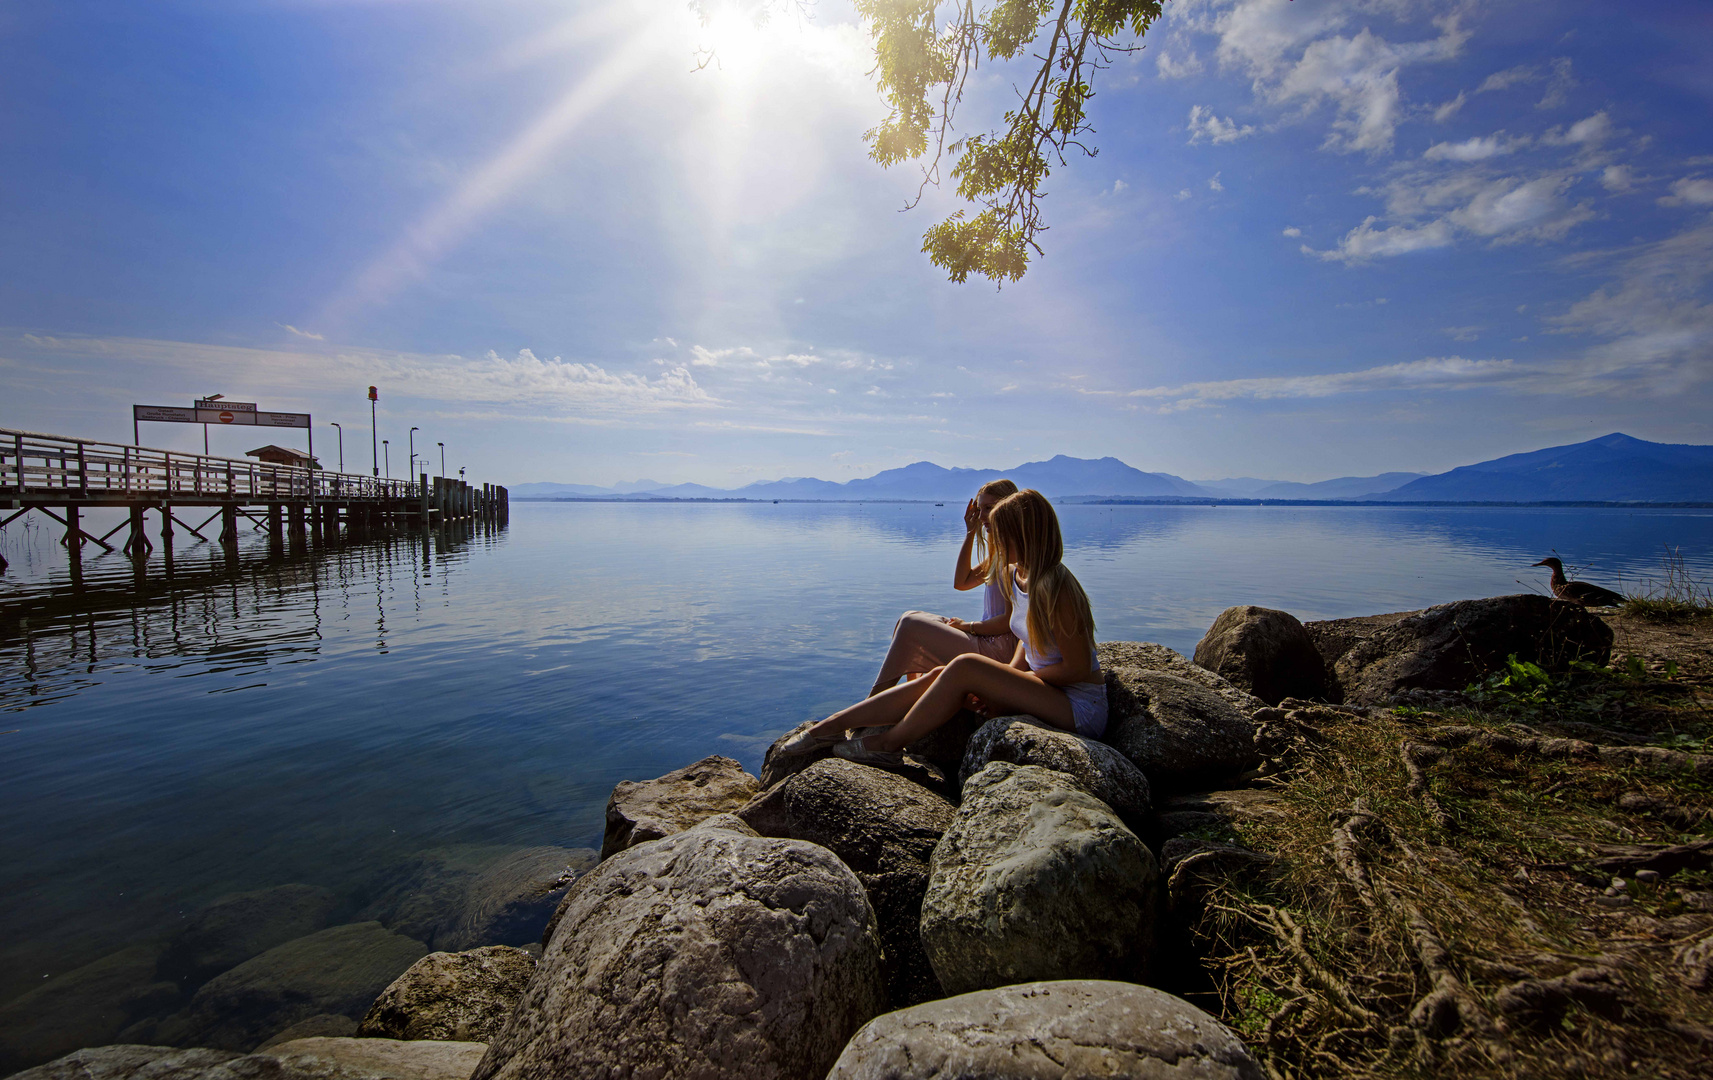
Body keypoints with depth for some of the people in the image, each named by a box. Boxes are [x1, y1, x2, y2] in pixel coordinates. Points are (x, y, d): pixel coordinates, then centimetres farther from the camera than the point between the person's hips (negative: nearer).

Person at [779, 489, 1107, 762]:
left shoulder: (1054, 590, -24)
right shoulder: (1016, 575, 5)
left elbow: (1079, 668, -20)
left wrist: (1013, 678, -13)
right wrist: (1006, 678, -2)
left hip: (1080, 708, -8)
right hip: (1044, 688, 8)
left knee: (965, 667, -25)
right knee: (940, 677, -9)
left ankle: (889, 743, -10)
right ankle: (831, 726, -7)